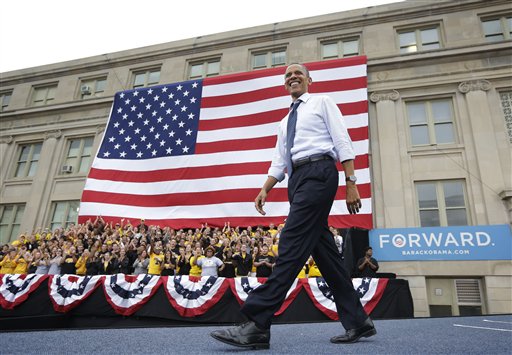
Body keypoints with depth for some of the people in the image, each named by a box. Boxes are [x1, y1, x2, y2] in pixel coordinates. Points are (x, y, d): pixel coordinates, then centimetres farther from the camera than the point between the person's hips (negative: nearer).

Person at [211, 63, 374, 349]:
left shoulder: (322, 102, 11)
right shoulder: (285, 122, 29)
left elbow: (343, 142, -1)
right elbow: (279, 162, 22)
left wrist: (351, 182, -12)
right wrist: (265, 189, 7)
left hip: (319, 173, -8)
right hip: (298, 178, 8)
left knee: (293, 243, -18)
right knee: (324, 250, 3)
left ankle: (258, 324, -21)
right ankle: (357, 322, 11)